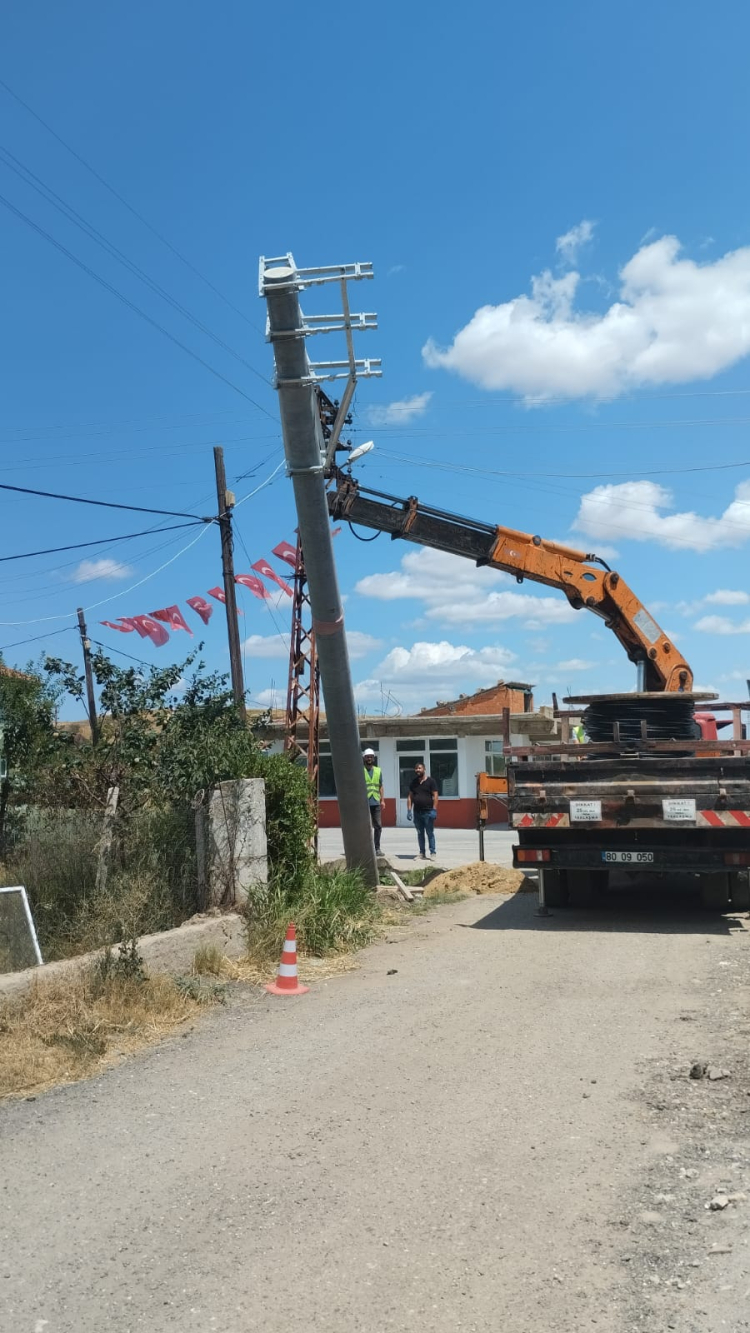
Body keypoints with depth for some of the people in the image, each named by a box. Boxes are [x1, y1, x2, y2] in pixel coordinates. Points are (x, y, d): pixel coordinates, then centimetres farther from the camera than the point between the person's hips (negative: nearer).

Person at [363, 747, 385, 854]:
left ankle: (377, 848, 14)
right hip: (364, 803, -4)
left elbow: (380, 786, 17)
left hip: (376, 802, 4)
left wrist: (382, 800, 9)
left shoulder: (378, 771, 15)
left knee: (378, 826, 5)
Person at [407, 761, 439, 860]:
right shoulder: (413, 783, 13)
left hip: (428, 811, -5)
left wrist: (434, 809, -13)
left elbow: (435, 796, -5)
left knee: (430, 833, -4)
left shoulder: (431, 781, -1)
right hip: (417, 812, 5)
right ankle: (422, 853, 11)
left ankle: (432, 853, -1)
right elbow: (410, 797, 13)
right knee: (420, 833, 7)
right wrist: (409, 810, 4)